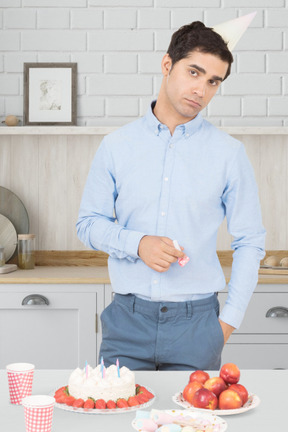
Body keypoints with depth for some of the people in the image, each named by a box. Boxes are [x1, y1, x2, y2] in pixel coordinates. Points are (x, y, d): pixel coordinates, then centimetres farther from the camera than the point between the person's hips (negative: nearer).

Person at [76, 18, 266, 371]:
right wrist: (137, 244, -11)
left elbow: (249, 242, 5)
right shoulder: (116, 146, 4)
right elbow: (89, 223, 8)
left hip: (196, 322, 0)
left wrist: (229, 321, -1)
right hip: (127, 319, 1)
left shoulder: (228, 153, 2)